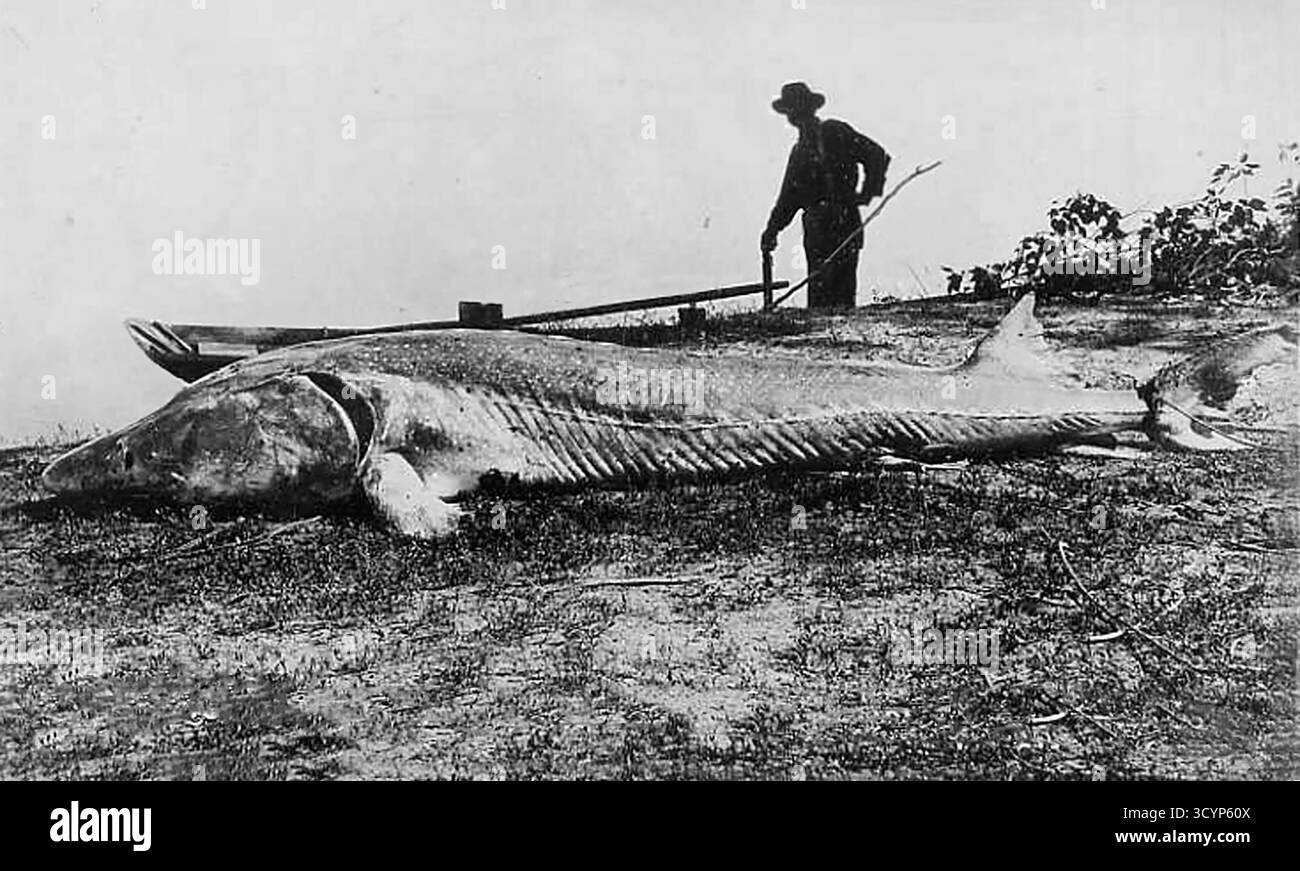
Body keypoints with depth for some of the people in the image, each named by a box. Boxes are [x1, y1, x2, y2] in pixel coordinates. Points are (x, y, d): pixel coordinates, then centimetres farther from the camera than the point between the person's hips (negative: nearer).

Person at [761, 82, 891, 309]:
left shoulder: (834, 132, 1)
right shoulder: (799, 150, 23)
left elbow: (877, 156, -4)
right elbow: (789, 197, 24)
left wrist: (867, 192, -10)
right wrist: (772, 230, 14)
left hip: (842, 222, -7)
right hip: (815, 228, 7)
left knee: (843, 295, -10)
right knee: (818, 293, 1)